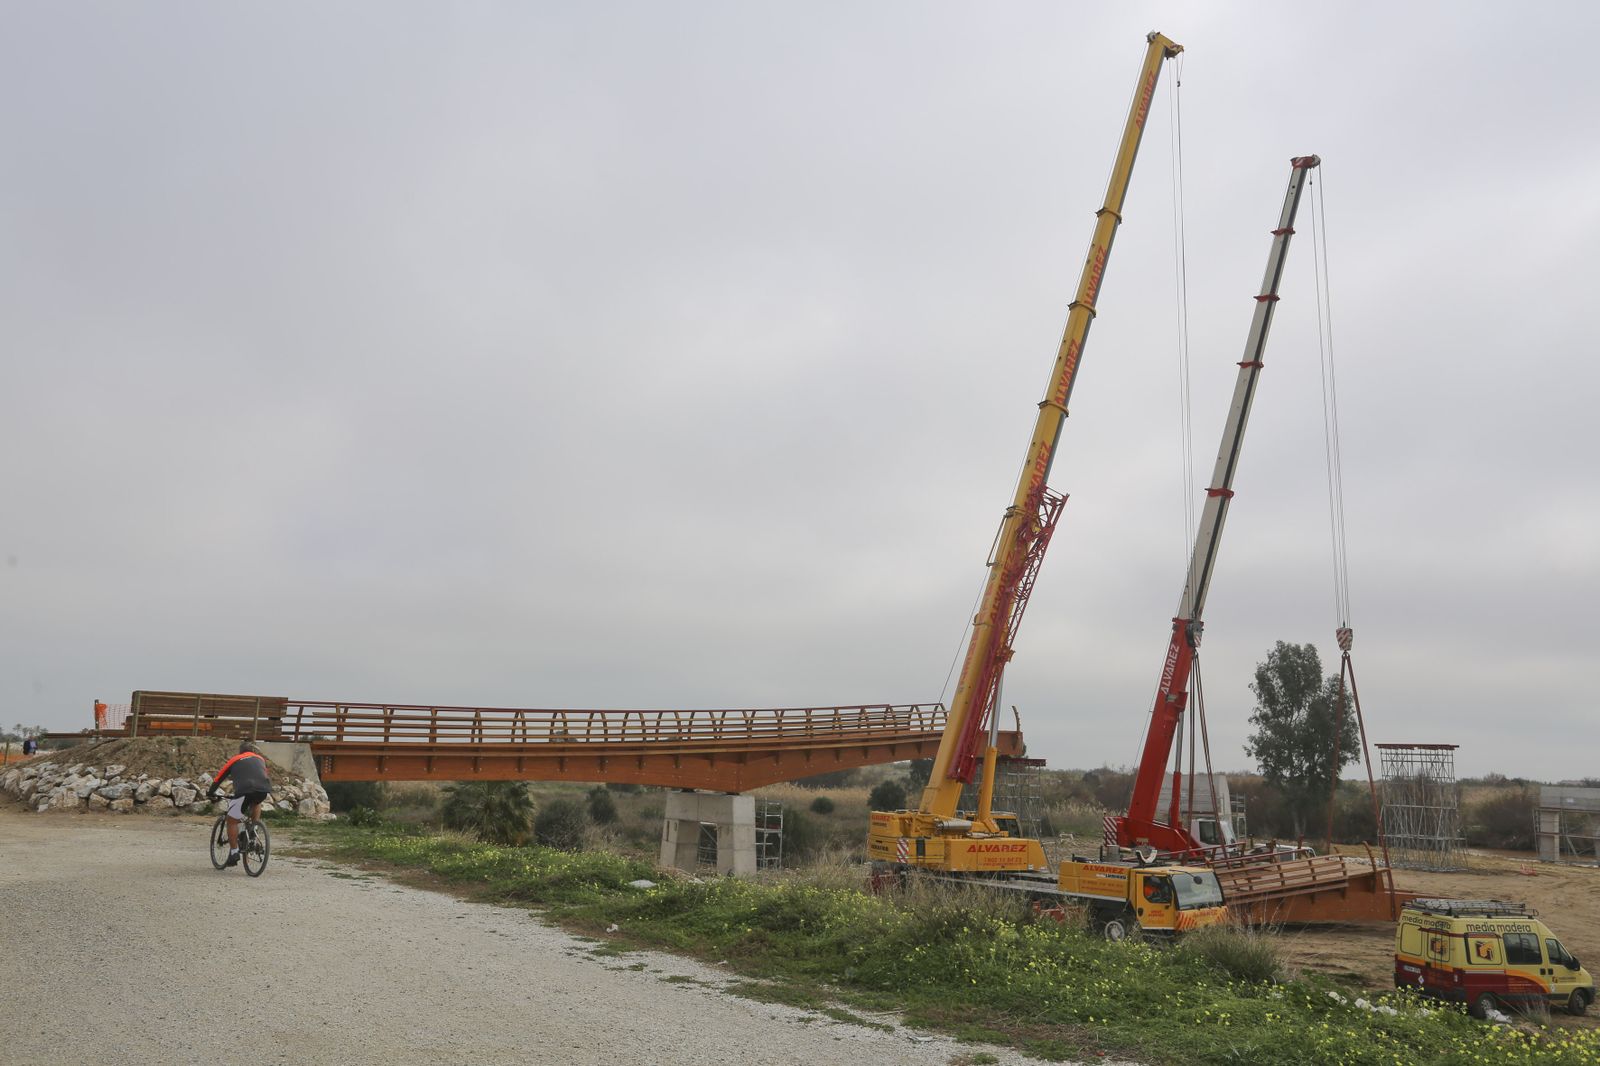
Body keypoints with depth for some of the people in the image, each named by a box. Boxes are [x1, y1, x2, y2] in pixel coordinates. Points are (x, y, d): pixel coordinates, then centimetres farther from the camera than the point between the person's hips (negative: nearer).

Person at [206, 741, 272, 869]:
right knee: (255, 803, 36)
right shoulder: (261, 759, 32)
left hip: (245, 790, -3)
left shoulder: (234, 760, 26)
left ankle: (234, 854, 9)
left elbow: (218, 779, 30)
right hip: (264, 790, 3)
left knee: (232, 820, 13)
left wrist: (210, 794, 46)